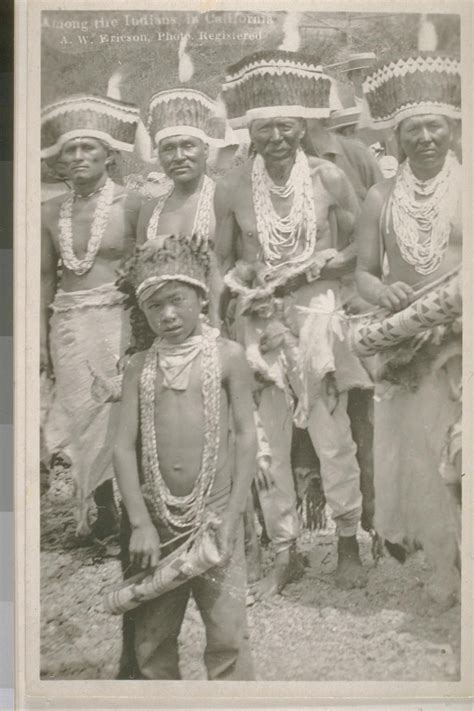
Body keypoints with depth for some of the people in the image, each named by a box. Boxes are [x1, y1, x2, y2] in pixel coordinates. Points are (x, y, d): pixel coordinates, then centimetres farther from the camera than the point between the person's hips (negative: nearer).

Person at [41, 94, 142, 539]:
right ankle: (104, 514, 15)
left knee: (119, 414, -4)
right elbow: (45, 277, 13)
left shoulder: (130, 206, -2)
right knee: (80, 417, 3)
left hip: (117, 319, -3)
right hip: (68, 325, 4)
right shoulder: (51, 212, 9)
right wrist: (41, 338, 8)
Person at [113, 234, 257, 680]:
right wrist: (141, 522, -8)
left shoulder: (227, 356, -2)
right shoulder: (139, 367, 4)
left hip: (213, 510, -2)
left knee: (227, 633, -2)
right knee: (151, 636, 10)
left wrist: (232, 516, -8)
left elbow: (245, 435, -2)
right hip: (156, 514, 3)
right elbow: (124, 446, 1)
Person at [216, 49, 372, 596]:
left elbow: (359, 247, 4)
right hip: (260, 326, 2)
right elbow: (222, 262, 9)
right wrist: (239, 277, -12)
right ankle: (283, 554, 21)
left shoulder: (329, 179, -4)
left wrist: (326, 264, -14)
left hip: (317, 321, -1)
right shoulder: (231, 190, 0)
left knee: (333, 438, 4)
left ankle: (348, 545, 25)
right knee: (267, 442, 5)